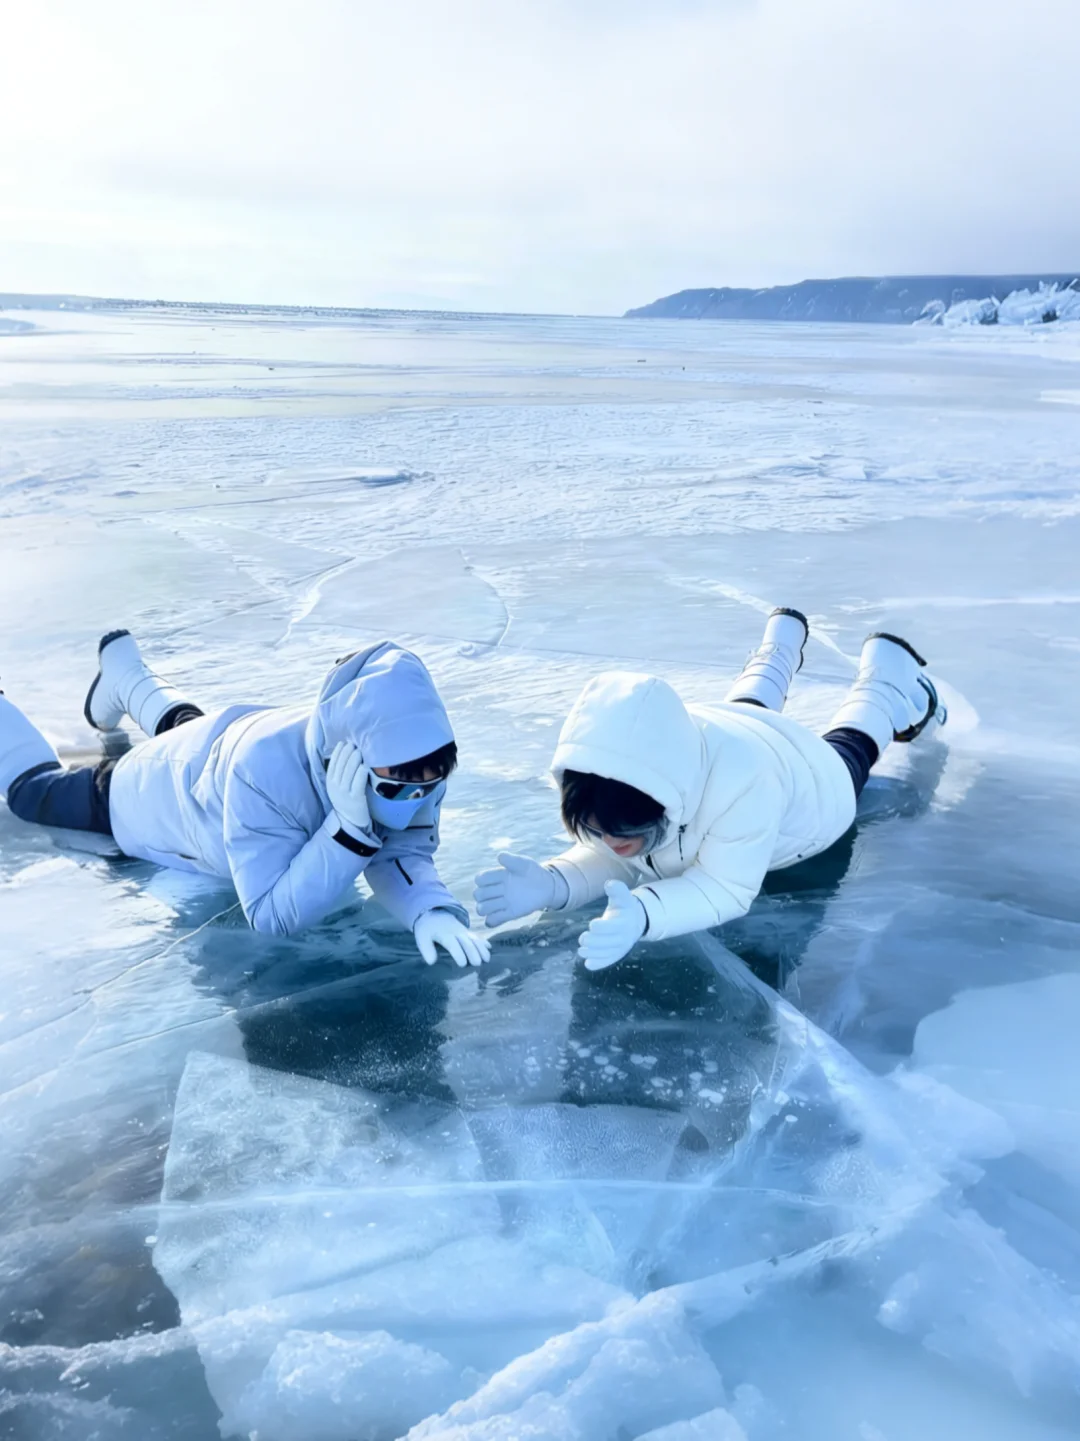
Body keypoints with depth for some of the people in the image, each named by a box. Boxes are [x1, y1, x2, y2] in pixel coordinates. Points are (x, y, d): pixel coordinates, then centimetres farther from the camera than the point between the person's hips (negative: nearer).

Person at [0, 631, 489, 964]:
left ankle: (125, 676, 67)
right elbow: (272, 916, -45)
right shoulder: (264, 771, -50)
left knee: (183, 726, 40)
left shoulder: (415, 758, -38)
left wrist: (432, 908, -51)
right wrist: (349, 827, -56)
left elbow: (403, 850, -30)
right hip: (155, 791, -4)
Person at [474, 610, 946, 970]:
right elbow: (612, 860, -29)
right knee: (749, 703, 39)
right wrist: (551, 883, -51)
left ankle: (888, 664, 62)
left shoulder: (742, 779, -55)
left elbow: (726, 889, -47)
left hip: (817, 782, -3)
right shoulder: (596, 768, -40)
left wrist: (640, 915, -66)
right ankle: (786, 631, 68)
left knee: (850, 745, 33)